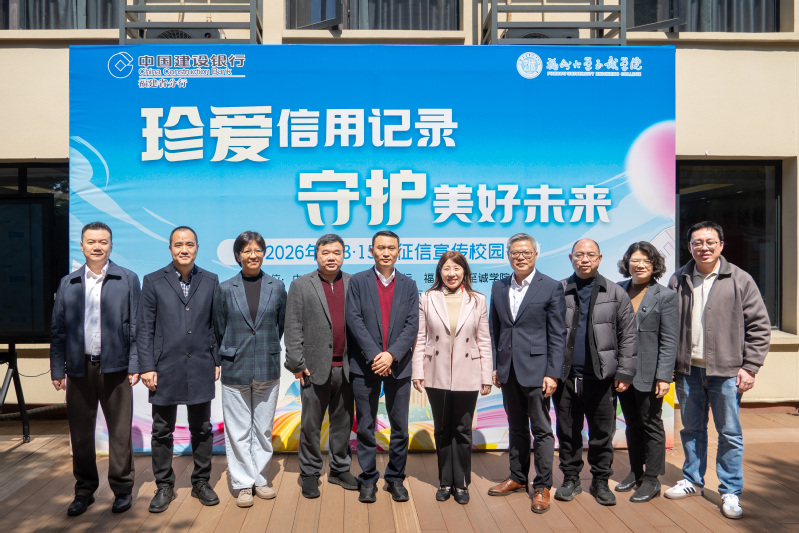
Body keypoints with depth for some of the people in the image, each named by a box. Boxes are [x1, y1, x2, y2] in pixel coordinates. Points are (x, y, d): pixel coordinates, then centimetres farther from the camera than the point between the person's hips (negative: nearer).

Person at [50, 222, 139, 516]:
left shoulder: (128, 280, 2)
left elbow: (136, 326, -1)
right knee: (80, 434, 11)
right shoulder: (68, 283, 9)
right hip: (79, 368, 3)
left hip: (115, 368, -2)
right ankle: (84, 491, 26)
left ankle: (122, 489, 19)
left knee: (120, 432, 5)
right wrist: (57, 370, 4)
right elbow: (58, 330, 9)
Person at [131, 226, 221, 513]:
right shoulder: (153, 282, 0)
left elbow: (216, 325, 7)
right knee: (162, 431, 9)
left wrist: (217, 361, 4)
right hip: (165, 368, -1)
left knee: (202, 429, 10)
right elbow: (144, 328, -1)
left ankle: (201, 482, 25)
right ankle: (164, 486, 24)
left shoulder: (210, 281, 5)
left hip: (200, 368, 1)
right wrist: (147, 367, -6)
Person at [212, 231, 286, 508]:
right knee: (238, 431, 5)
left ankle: (259, 479, 25)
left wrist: (268, 350, 11)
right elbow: (219, 330, 6)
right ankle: (243, 483, 18)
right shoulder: (225, 289, -1)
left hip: (268, 368, 1)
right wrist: (230, 355, 10)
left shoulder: (277, 287, 2)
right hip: (235, 370, -1)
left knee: (263, 428, 11)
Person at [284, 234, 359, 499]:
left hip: (346, 368, 2)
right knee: (311, 425, 6)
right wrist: (297, 363, -8)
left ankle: (340, 469, 27)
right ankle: (310, 473, 20)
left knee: (343, 422, 13)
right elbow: (293, 328, -2)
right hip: (316, 368, -2)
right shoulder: (300, 285, 1)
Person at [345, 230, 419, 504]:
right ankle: (368, 480, 20)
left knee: (400, 427, 7)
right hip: (365, 366, -1)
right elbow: (354, 320, -7)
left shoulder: (409, 285, 7)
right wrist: (374, 355, -15)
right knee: (365, 427, 7)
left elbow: (412, 325, -1)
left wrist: (392, 354, -14)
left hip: (398, 366, 2)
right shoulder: (358, 282, 2)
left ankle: (395, 478, 22)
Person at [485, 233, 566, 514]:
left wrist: (553, 373, -12)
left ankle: (542, 487, 16)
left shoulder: (551, 287, -5)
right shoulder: (499, 287, 9)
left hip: (535, 369, -4)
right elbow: (494, 330, 12)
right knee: (516, 427, 17)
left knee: (541, 429, 4)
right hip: (508, 371, 5)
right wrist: (494, 366, 7)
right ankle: (517, 478, 31)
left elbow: (557, 335, -7)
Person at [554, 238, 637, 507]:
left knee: (602, 434, 8)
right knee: (567, 432, 10)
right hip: (566, 376, 1)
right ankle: (571, 479, 26)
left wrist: (624, 373, -3)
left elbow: (628, 336, 3)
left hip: (601, 377, 0)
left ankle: (600, 482, 24)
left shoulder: (616, 294, 5)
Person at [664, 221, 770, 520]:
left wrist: (749, 367, -6)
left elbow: (759, 327, -1)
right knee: (692, 429, 14)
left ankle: (730, 492, 20)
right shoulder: (678, 281, 4)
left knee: (730, 433, 6)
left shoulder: (740, 281, -3)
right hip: (687, 371, 3)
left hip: (725, 371, -3)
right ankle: (693, 481, 30)